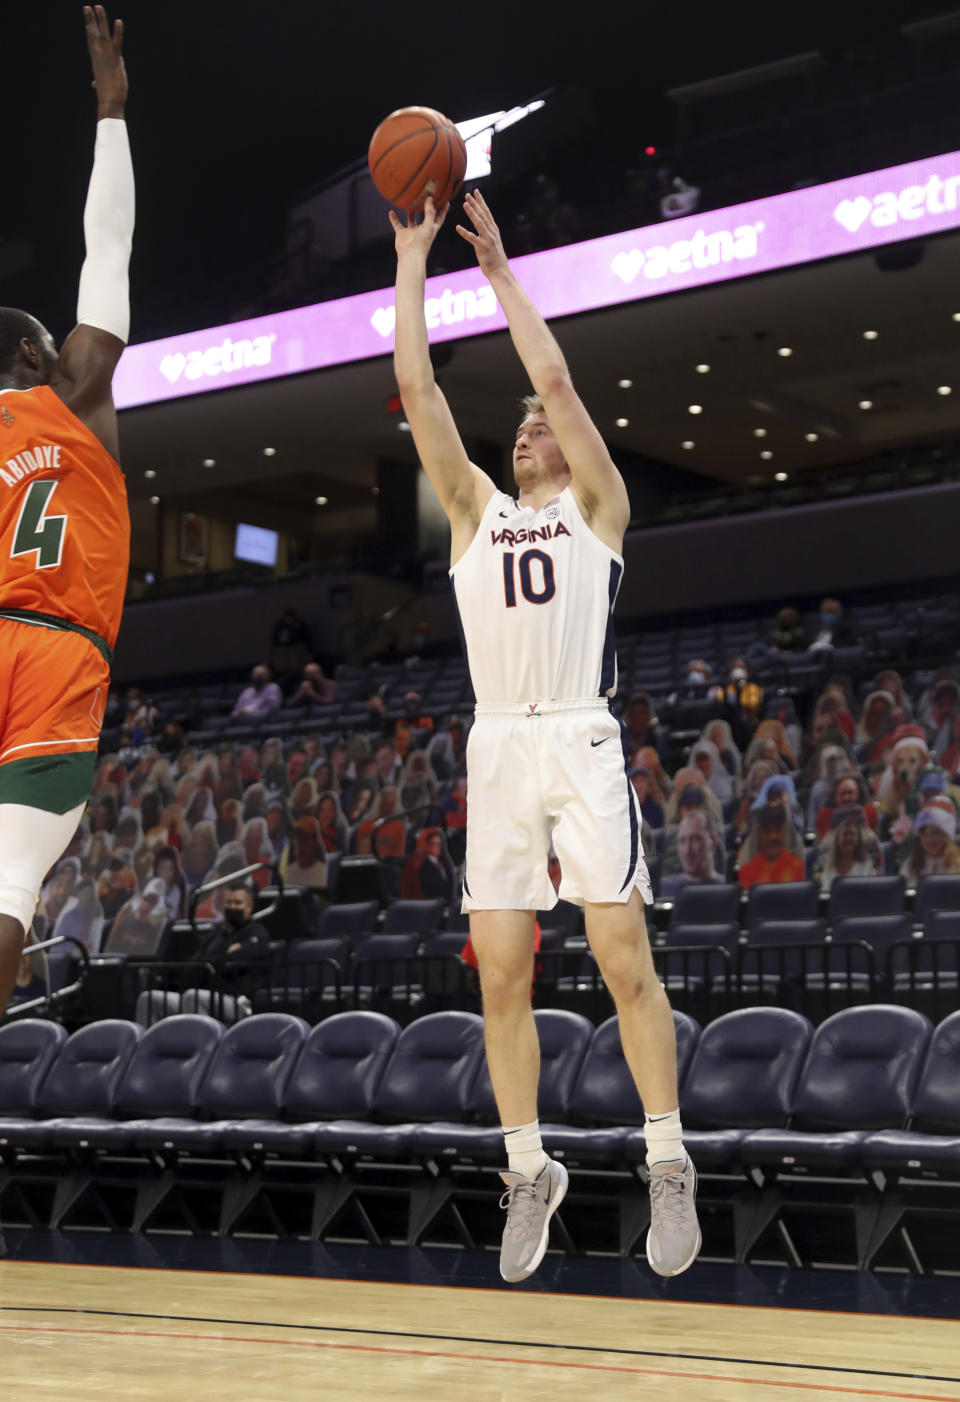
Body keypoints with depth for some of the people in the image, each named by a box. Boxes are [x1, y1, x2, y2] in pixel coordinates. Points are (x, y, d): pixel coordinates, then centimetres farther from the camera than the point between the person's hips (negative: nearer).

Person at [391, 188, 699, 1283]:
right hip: (497, 750, 3)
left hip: (582, 742, -3)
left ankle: (668, 1164, -2)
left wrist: (499, 271, 6)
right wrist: (412, 259, 10)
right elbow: (416, 388, 12)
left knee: (624, 959, -8)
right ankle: (529, 1171, 10)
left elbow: (557, 381, 0)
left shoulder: (596, 506, 11)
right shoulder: (476, 511, 19)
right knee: (501, 974, 1)